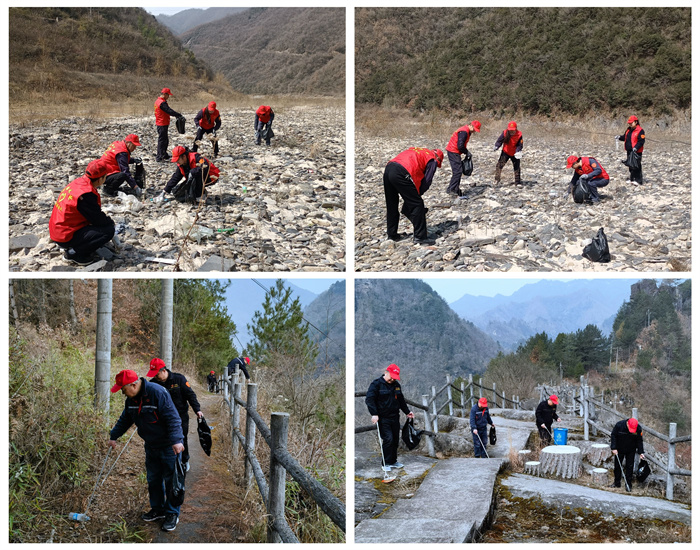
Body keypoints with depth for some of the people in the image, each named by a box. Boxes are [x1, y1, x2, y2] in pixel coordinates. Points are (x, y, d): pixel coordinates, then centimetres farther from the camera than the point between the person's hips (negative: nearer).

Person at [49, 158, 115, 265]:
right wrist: (110, 222, 3)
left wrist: (105, 217, 14)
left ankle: (71, 248, 14)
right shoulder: (86, 194, -24)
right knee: (108, 230, -16)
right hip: (65, 238, -10)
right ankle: (74, 253, -7)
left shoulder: (78, 182, 5)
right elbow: (98, 219, -16)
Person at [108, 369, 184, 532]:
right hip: (151, 446, 8)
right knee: (153, 479, 15)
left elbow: (172, 418, -26)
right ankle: (158, 509, 29)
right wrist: (114, 436, 18)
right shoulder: (131, 399, 1)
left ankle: (172, 514, 10)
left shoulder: (158, 393, -25)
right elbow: (125, 420, 18)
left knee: (171, 480, -1)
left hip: (169, 446, -8)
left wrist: (176, 440, -31)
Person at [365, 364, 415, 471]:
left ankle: (393, 461, 23)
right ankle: (386, 463, -2)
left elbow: (401, 400, 27)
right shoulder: (376, 384, -8)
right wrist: (374, 414, -21)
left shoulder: (396, 385, 12)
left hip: (394, 417, 7)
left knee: (395, 440, 10)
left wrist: (407, 412, 29)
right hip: (383, 418, -7)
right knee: (388, 439, -12)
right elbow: (369, 399, -13)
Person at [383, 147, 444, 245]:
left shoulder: (418, 151, 32)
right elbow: (427, 181, 5)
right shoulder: (433, 160, 12)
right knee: (417, 204, 3)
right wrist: (418, 194, 19)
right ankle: (420, 236, 4)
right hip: (401, 173, -8)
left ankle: (392, 234, 31)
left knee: (391, 205, 21)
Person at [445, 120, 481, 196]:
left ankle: (456, 190, 17)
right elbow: (460, 146, -25)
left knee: (458, 171, 12)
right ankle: (451, 189, -15)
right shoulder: (464, 132, -19)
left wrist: (466, 152, 9)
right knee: (457, 171, -14)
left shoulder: (467, 131, 15)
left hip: (455, 152, 11)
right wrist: (466, 152, -12)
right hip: (453, 152, -11)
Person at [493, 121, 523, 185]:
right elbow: (499, 141, -14)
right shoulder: (505, 133, -17)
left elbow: (519, 145, -18)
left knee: (517, 167, 3)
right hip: (505, 152, 0)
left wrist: (518, 152, -35)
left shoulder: (519, 135, -20)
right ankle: (497, 180, -1)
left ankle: (517, 182, 14)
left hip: (514, 154, 0)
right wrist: (496, 146, -32)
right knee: (499, 165, -10)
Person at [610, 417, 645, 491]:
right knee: (617, 466, 8)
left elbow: (639, 440, -5)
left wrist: (641, 452, -10)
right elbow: (613, 436, -12)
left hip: (631, 451, 0)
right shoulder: (619, 425, -23)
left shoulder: (638, 429, -18)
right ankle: (617, 483, 22)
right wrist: (614, 448, -17)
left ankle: (628, 485, 9)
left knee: (629, 467, 0)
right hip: (619, 450, 0)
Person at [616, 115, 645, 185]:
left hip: (636, 151, -8)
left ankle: (638, 180, -3)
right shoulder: (628, 130, 14)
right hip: (629, 151, 8)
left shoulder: (640, 130, -11)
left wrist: (636, 147, -28)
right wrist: (619, 137, 2)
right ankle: (632, 179, 24)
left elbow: (641, 141, -17)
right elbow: (625, 137, 22)